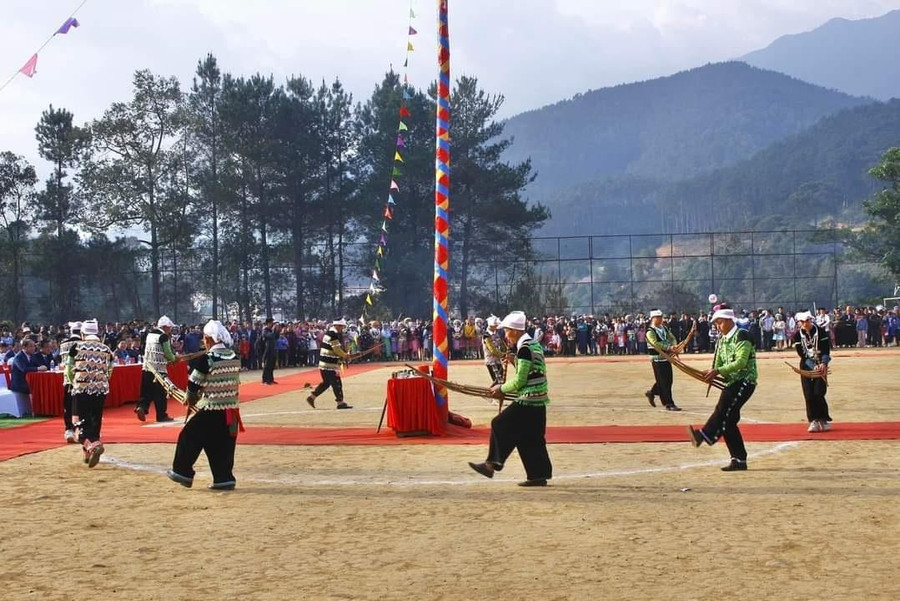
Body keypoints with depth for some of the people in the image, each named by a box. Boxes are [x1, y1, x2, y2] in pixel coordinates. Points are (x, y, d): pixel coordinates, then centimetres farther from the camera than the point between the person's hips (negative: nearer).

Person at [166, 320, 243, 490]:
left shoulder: (206, 359, -14)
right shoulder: (234, 357, 5)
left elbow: (194, 383, -8)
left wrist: (190, 398, 12)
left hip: (211, 410, -6)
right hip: (231, 409, 6)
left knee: (189, 438, 9)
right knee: (223, 445, 12)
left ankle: (182, 472, 15)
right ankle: (224, 478, 11)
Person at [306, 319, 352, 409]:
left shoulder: (329, 333, 17)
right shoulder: (333, 334, -16)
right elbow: (337, 349, -19)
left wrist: (343, 356, 9)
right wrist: (345, 356, -5)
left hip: (324, 363, 10)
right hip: (329, 364, -10)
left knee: (326, 382, 18)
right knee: (336, 383, -5)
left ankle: (312, 397, 20)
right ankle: (340, 403, 0)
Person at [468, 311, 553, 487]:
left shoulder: (524, 348, -15)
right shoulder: (534, 344, 16)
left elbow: (520, 380, -16)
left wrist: (501, 389, -3)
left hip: (528, 400, -10)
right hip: (538, 401, 10)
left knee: (500, 425, -5)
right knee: (531, 439, 12)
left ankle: (492, 464, -1)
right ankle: (539, 475, 14)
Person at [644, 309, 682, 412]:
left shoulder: (665, 329, 13)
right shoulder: (650, 332, -11)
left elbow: (672, 338, 10)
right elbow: (655, 344, -25)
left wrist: (674, 347, -13)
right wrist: (669, 348, -33)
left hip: (667, 358, 7)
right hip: (657, 359, -7)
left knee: (668, 381, 12)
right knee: (663, 382, -4)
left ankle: (651, 393, 32)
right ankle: (669, 404, 0)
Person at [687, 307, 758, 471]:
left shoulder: (742, 336, -10)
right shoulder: (722, 340, 16)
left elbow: (741, 362, -20)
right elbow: (719, 363, 17)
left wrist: (718, 371, -26)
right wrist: (711, 374, -6)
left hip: (745, 380, -9)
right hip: (731, 382, 9)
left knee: (723, 408, -27)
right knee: (728, 420, 3)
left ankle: (704, 436, -39)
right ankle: (739, 460, 6)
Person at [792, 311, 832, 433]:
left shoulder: (820, 331, -7)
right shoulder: (797, 335, -4)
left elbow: (826, 350, -9)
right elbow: (802, 354, -9)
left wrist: (823, 363, -25)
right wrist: (813, 367, -20)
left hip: (821, 366, -2)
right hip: (806, 367, 2)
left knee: (819, 394, -9)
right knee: (809, 395, -3)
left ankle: (823, 420, 5)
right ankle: (814, 421, 4)